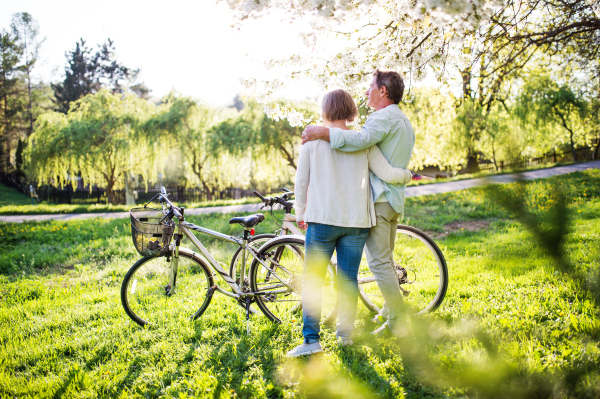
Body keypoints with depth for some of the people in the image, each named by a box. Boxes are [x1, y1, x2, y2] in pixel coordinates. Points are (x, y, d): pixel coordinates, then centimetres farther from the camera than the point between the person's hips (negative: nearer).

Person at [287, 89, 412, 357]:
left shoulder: (312, 140, 1)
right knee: (348, 279, 11)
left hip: (322, 219, -2)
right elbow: (387, 174, -1)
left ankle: (311, 339, 0)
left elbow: (301, 182, 3)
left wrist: (300, 213, 16)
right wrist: (408, 175, 20)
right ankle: (345, 333, 18)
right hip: (356, 221, 2)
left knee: (313, 279, 3)